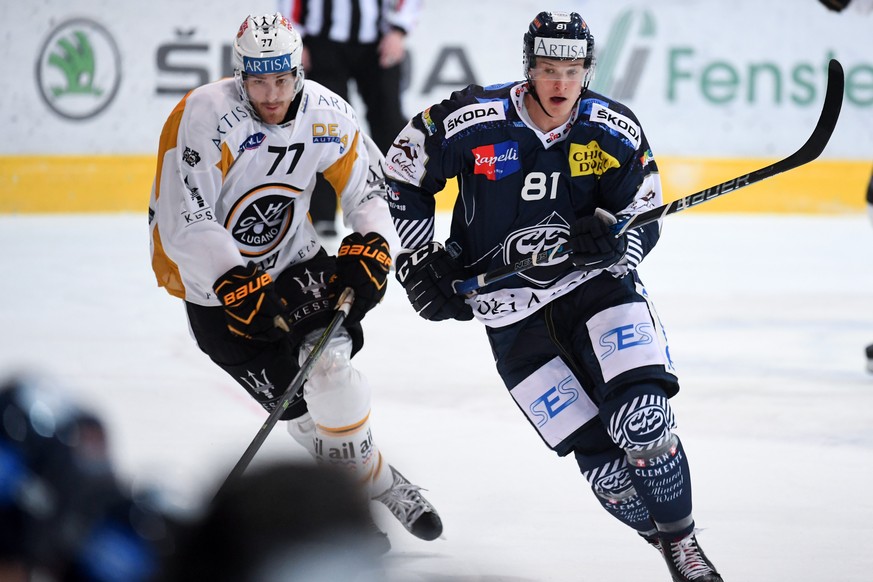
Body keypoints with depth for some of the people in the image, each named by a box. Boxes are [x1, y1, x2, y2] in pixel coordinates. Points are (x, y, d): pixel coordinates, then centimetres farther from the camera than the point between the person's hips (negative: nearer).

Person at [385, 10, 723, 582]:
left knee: (642, 420, -22)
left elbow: (644, 223, 2)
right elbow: (401, 176, 3)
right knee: (599, 458, -9)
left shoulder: (615, 132, -7)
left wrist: (612, 236, -21)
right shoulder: (473, 122, -13)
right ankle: (661, 535, 16)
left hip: (596, 281, 1)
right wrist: (419, 262, 1)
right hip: (511, 311, -1)